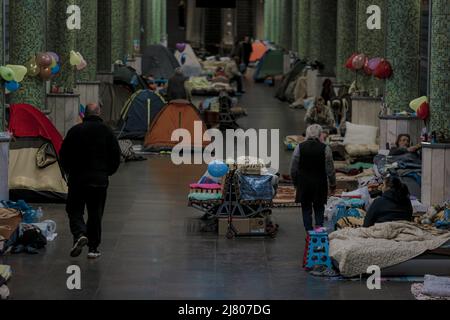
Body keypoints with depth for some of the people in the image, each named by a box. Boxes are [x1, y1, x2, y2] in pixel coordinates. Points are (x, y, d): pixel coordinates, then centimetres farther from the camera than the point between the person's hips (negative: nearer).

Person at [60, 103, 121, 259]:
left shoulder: (75, 131, -4)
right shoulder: (107, 132, 0)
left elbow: (64, 154, 0)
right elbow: (116, 156, 4)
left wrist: (69, 171, 17)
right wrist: (107, 172, 20)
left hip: (77, 178, -1)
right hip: (100, 180, 1)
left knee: (74, 210, 9)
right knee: (96, 213, 10)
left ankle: (79, 234, -16)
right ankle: (93, 248, 10)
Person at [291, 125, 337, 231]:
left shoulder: (300, 147, -5)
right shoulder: (325, 148, -9)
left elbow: (293, 169, 0)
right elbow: (330, 169, -5)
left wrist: (295, 182, 14)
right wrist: (333, 185, 8)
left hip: (303, 183, 1)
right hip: (320, 184, -1)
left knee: (306, 209, 10)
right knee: (319, 208, 13)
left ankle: (309, 232, 10)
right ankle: (319, 226, -1)